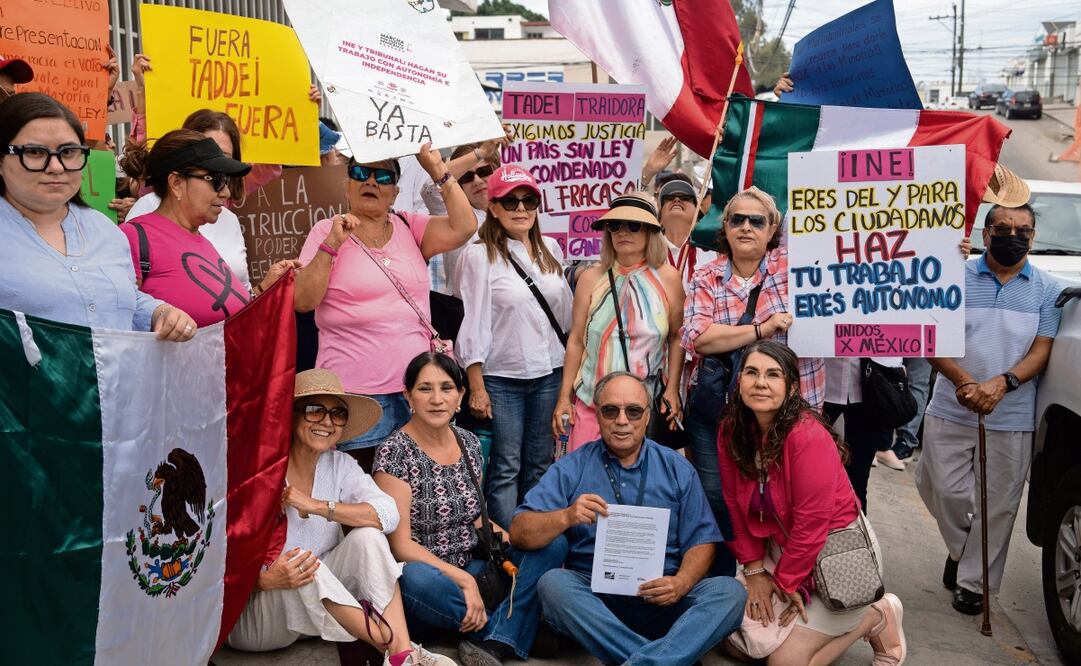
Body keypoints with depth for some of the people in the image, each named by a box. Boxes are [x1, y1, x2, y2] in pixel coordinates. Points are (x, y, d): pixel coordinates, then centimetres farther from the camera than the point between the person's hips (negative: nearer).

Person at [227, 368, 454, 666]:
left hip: (318, 602, 5)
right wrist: (267, 580, -37)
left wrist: (318, 506, -24)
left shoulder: (340, 466, 0)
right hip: (250, 617, -5)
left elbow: (388, 515, -17)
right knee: (305, 564, -34)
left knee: (367, 535, -18)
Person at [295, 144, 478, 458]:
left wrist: (439, 171, -4)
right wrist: (332, 244, -17)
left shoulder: (410, 228, 11)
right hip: (356, 392, -3)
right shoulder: (327, 231, 2)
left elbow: (463, 227, -3)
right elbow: (302, 301, -7)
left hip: (416, 387, 3)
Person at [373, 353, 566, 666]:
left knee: (553, 544, -10)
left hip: (473, 568, 6)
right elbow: (400, 543, -16)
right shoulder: (395, 452, -12)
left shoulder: (468, 443, 6)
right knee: (414, 577, -40)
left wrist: (502, 535, -3)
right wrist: (463, 580, -22)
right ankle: (513, 629, -15)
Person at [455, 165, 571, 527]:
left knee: (540, 465, 12)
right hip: (501, 378, -5)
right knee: (506, 469, 0)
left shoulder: (551, 249, 9)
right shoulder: (479, 255, -7)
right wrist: (477, 387, -11)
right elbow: (473, 324, -9)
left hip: (549, 375, 5)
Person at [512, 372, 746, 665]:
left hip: (662, 600, 1)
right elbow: (519, 533, -3)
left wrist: (681, 583, -15)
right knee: (553, 583, -31)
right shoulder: (571, 469, 5)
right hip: (592, 599, -1)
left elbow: (702, 541, 7)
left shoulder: (677, 468, 10)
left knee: (730, 591, -23)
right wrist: (566, 517, -24)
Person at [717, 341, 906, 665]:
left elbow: (811, 522, -24)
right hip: (782, 548, 7)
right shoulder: (731, 431, -7)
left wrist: (786, 585, -15)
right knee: (740, 640, 3)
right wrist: (754, 571, -4)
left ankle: (876, 618, 11)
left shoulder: (809, 436, -27)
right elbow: (737, 507, 0)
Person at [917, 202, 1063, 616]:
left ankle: (973, 582, 19)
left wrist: (1000, 384, -20)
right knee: (942, 489, 3)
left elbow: (1041, 352, -2)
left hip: (1012, 419, 0)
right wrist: (964, 382, -20)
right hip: (950, 411, 0)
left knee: (997, 505, 4)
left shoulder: (1047, 290, 3)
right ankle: (960, 549, 33)